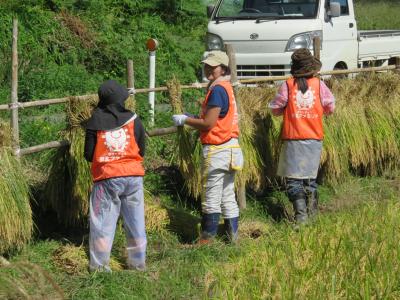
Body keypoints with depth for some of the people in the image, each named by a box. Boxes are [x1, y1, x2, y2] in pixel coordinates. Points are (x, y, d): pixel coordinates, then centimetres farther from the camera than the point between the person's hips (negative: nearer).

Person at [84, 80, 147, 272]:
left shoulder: (95, 122, -4)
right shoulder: (134, 120, 1)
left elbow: (89, 155, -1)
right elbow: (141, 151, 8)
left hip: (106, 178, -2)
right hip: (133, 176, 2)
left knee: (103, 222, 5)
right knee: (135, 221, 11)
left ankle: (100, 265, 6)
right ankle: (138, 263, 19)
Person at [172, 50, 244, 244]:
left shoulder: (217, 89, -16)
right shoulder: (226, 87, 14)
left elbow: (208, 124, -18)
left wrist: (184, 120, -6)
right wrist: (190, 120, 13)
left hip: (217, 150, -10)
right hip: (230, 147, 10)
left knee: (211, 198, -4)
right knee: (228, 197, 13)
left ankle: (207, 240, 0)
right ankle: (233, 237, 16)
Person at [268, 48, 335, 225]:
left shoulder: (288, 85, -8)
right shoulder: (319, 84, -2)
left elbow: (275, 109, -1)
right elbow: (330, 107, 6)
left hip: (293, 139, -3)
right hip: (314, 138, 3)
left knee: (293, 179, -1)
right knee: (311, 177, 18)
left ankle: (301, 214, -13)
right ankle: (312, 212, 20)